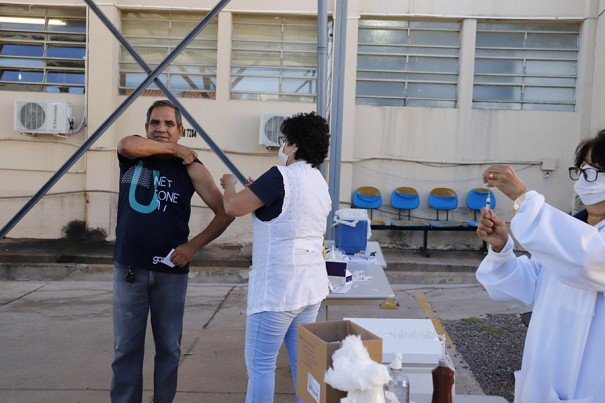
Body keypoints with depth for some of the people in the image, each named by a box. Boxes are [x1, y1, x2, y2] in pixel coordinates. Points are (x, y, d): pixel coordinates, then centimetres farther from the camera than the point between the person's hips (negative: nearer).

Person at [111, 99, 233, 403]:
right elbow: (127, 144, -23)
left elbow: (225, 212, -5)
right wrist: (173, 149, -13)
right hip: (129, 268, 1)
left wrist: (194, 245, -12)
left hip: (171, 271, -1)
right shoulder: (131, 157, 3)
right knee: (126, 347, 8)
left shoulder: (191, 168, -3)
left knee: (168, 347, 10)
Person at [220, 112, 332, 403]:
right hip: (310, 285, 9)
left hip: (277, 287, -8)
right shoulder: (320, 183, 12)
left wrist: (229, 185, 8)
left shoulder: (281, 176, -16)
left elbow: (233, 207, -12)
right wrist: (256, 193, 23)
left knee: (260, 363, 3)